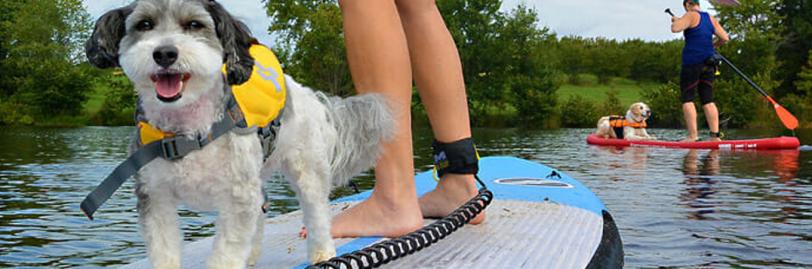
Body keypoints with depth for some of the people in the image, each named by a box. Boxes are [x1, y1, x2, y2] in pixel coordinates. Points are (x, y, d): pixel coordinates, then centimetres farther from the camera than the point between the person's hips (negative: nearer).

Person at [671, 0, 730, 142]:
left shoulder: (691, 16, -5)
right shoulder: (711, 19, 15)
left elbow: (675, 28, -20)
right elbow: (725, 37, 12)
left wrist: (675, 20, 2)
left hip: (692, 62, -7)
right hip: (708, 62, 7)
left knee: (687, 99, -4)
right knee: (708, 100, 7)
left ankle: (692, 135, -13)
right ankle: (715, 135, 1)